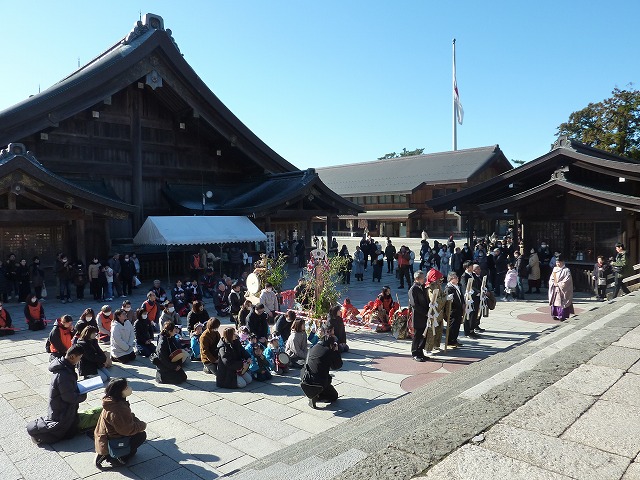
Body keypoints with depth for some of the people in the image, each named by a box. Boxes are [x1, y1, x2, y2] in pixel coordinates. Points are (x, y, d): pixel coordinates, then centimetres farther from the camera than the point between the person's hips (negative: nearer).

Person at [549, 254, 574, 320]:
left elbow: (566, 281, -14)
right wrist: (553, 283, -6)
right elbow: (551, 279, 12)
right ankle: (555, 315, 15)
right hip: (555, 290, 6)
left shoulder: (566, 270, -7)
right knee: (555, 302, 7)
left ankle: (562, 316, -2)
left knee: (562, 303, -6)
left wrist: (558, 284, -13)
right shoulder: (555, 269, 12)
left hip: (562, 290, -6)